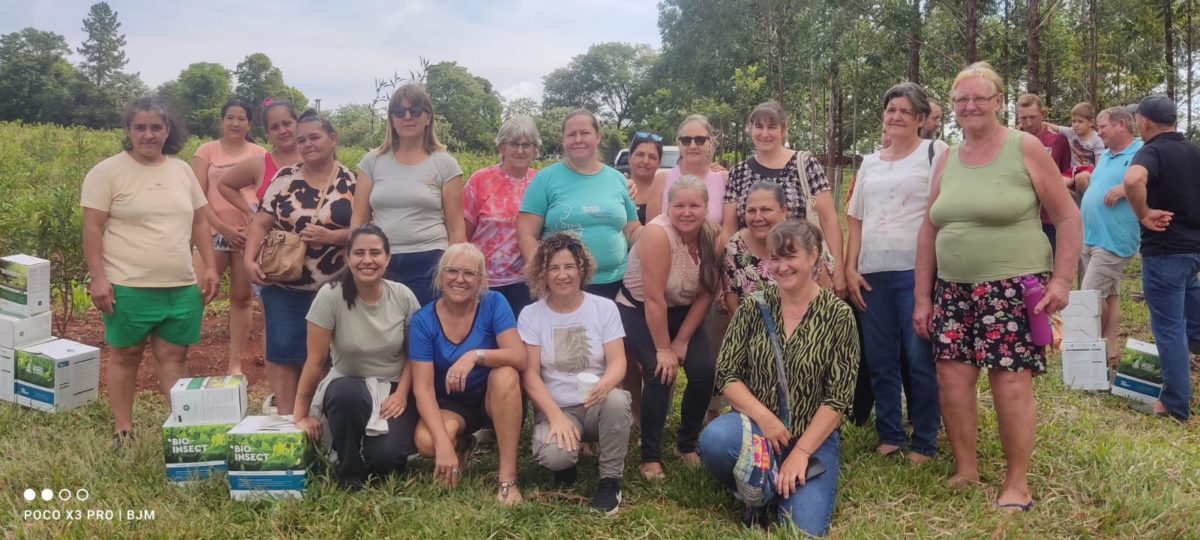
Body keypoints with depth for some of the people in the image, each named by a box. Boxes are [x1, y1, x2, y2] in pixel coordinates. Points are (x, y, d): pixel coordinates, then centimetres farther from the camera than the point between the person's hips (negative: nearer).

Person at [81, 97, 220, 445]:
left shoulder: (182, 171, 11)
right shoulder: (107, 172, -4)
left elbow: (199, 222, 14)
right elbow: (92, 228, -7)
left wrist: (210, 267, 6)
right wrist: (97, 278, -14)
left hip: (182, 287, 4)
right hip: (129, 287, -4)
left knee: (174, 357, 8)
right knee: (125, 355, 7)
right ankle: (122, 430, 17)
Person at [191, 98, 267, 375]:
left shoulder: (260, 154, 9)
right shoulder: (207, 151, 5)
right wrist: (223, 228, -11)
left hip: (250, 235, 1)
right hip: (214, 234, -1)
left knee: (242, 298, 6)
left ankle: (235, 363, 13)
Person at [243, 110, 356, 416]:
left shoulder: (351, 184, -2)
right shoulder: (284, 179, 4)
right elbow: (261, 223, 2)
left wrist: (331, 236, -20)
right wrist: (249, 260, -11)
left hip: (334, 288, -2)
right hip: (284, 285, 2)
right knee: (282, 351, 2)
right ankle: (286, 418, 12)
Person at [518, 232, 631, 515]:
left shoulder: (605, 307, -1)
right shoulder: (530, 315, -2)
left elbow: (618, 363, -8)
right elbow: (530, 375, -6)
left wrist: (604, 386, -32)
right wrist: (556, 417, -21)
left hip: (596, 405, 1)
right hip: (556, 408, -1)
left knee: (616, 400, -35)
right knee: (554, 455, -33)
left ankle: (610, 479, -12)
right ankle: (569, 458, 8)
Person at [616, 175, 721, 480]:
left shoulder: (712, 237, -11)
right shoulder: (658, 233, -28)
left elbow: (706, 294, -5)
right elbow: (654, 299, -26)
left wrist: (681, 341, -9)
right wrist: (663, 349, -21)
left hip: (681, 312, 5)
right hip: (638, 311, -5)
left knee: (704, 371, -12)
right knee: (660, 372, -22)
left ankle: (687, 445, 10)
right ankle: (650, 456, -6)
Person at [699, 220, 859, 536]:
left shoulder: (838, 315, -6)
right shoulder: (754, 306, -1)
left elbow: (838, 398, -9)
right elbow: (726, 375, -3)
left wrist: (801, 452, -16)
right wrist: (764, 417, -18)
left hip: (813, 436, -1)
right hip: (757, 425, 1)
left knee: (804, 529, -19)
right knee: (714, 440, -32)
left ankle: (776, 486, 17)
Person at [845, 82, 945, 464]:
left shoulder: (935, 153, 3)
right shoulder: (870, 163, 17)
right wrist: (850, 270, 7)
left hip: (918, 272, -5)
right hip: (873, 275, 5)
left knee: (920, 360, -3)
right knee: (880, 360, 9)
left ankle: (925, 443, 9)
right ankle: (889, 436, 21)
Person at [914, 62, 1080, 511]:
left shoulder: (1025, 149, -4)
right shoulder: (947, 160, 10)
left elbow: (1068, 217, -2)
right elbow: (929, 230, 13)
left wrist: (1062, 279, -11)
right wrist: (922, 297, 10)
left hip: (1013, 287, -5)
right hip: (954, 289, 5)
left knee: (1011, 381, -5)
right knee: (952, 376, 3)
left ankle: (1017, 484, 9)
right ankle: (966, 469, 20)